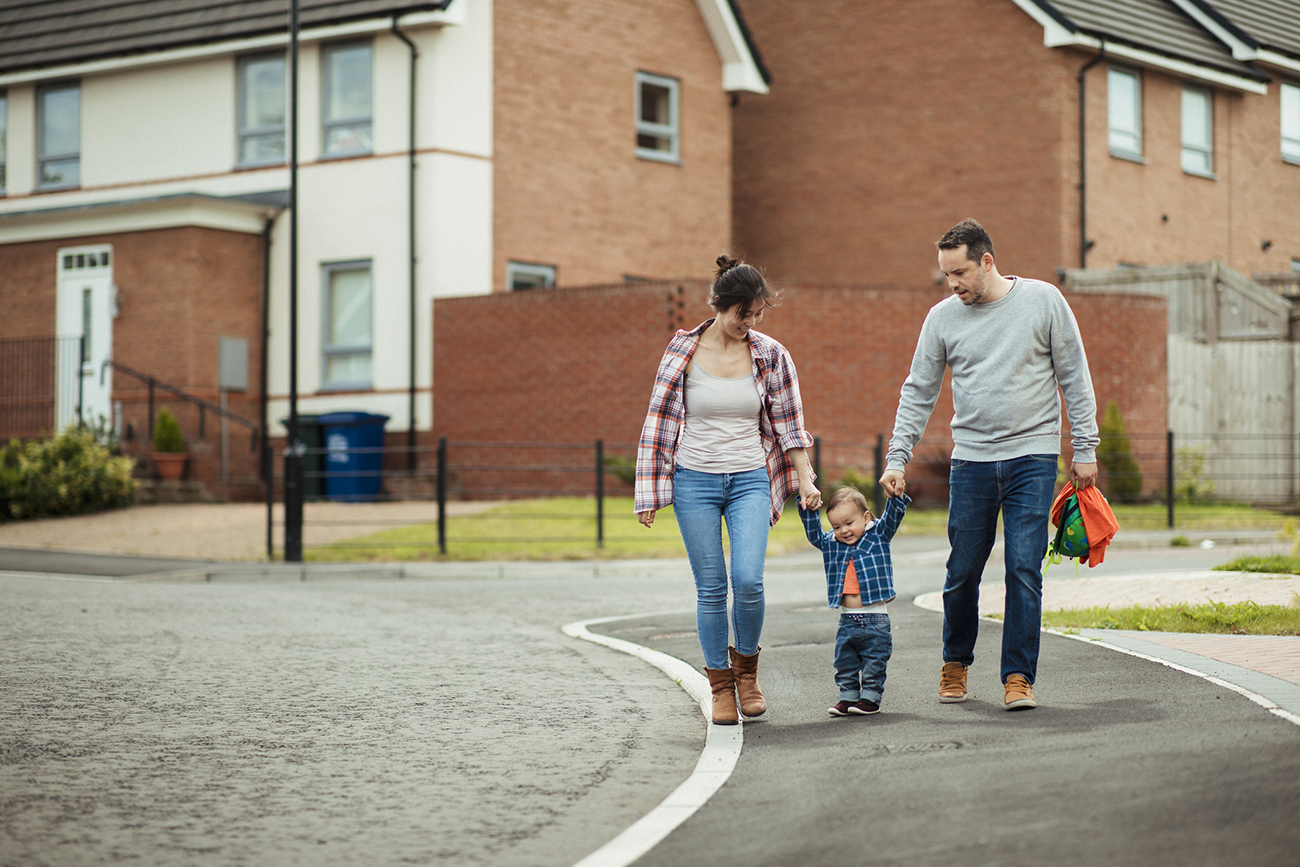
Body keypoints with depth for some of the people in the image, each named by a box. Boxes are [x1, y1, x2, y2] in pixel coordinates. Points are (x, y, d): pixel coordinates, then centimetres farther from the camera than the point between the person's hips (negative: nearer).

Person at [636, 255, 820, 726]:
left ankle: (746, 667, 11)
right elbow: (660, 421, 1)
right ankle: (721, 687, 13)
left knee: (748, 580, -14)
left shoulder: (770, 354, -1)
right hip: (695, 479, 0)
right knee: (711, 589, -1)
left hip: (750, 479, 0)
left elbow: (788, 422, 6)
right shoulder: (682, 352, -3)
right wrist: (649, 493, 0)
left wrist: (805, 480, -1)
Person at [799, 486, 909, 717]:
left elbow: (893, 516, -8)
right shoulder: (831, 544, 8)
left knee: (873, 664, 2)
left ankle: (870, 697, 11)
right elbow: (813, 532, 10)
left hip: (875, 620, -4)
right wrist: (808, 509, -1)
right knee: (845, 664, 10)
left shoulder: (878, 535, -1)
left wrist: (896, 495, -24)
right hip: (847, 621, 4)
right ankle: (847, 697, 19)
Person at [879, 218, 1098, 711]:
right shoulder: (942, 317, 5)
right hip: (971, 460, 2)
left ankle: (1018, 677, 1)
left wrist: (1085, 449, 1)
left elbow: (1074, 376, 4)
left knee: (1024, 569, -7)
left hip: (1032, 455, -2)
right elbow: (918, 393, 9)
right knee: (962, 572, 5)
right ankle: (956, 662, 27)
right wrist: (897, 458, 2)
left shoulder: (1042, 300, -1)